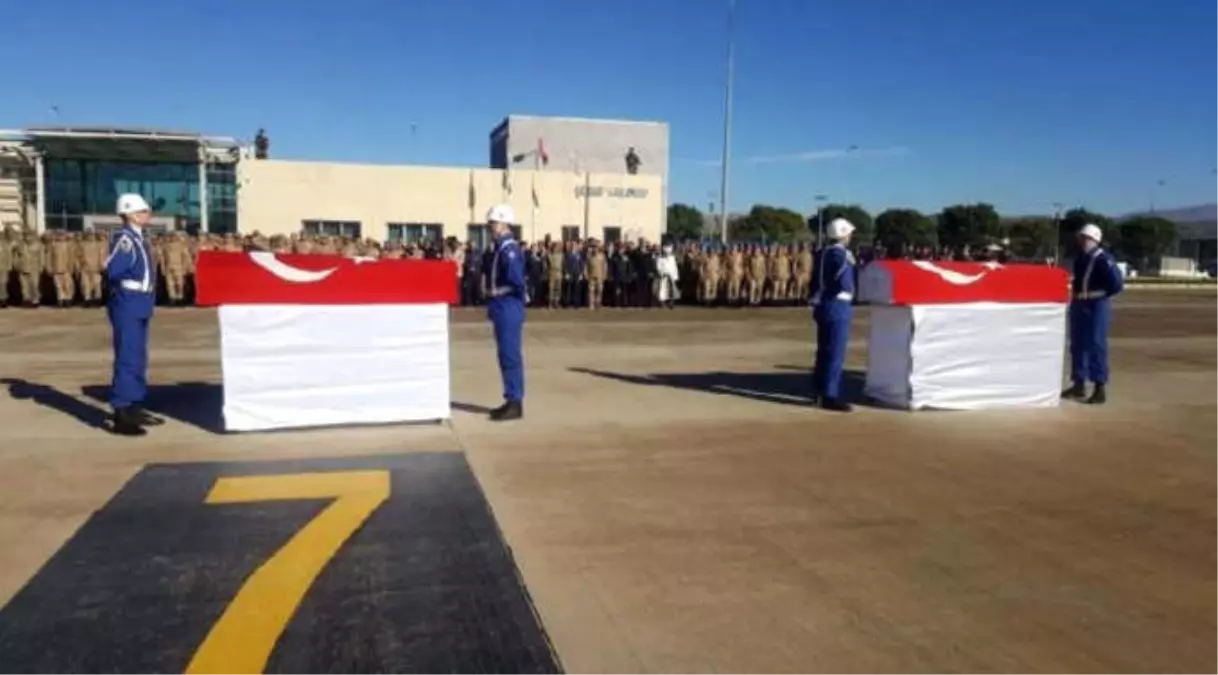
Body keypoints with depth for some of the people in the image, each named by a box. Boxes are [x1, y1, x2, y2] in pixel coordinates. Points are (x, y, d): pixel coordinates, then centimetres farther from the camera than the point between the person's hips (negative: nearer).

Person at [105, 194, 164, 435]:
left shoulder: (138, 238, 14)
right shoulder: (123, 238, -15)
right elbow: (113, 270, -25)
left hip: (140, 306, 10)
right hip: (128, 306, -10)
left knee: (138, 360, 15)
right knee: (127, 359, -8)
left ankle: (133, 409, 25)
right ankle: (121, 416, -4)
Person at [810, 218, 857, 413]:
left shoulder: (822, 253, 11)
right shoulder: (841, 254, -14)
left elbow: (815, 281, 16)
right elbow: (845, 284, -22)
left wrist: (814, 302, 21)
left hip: (823, 305, 9)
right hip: (838, 306, -9)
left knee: (824, 350, 17)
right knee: (836, 353, -6)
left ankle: (819, 389, 26)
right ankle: (830, 396, -5)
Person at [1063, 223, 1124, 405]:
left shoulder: (1104, 259, -13)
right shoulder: (1080, 259, 11)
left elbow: (1117, 284, -16)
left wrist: (1099, 295, -9)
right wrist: (1076, 294, 10)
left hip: (1096, 306, -8)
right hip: (1079, 305, 8)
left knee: (1096, 345, -7)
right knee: (1078, 345, 12)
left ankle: (1101, 388, -2)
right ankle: (1079, 384, 22)